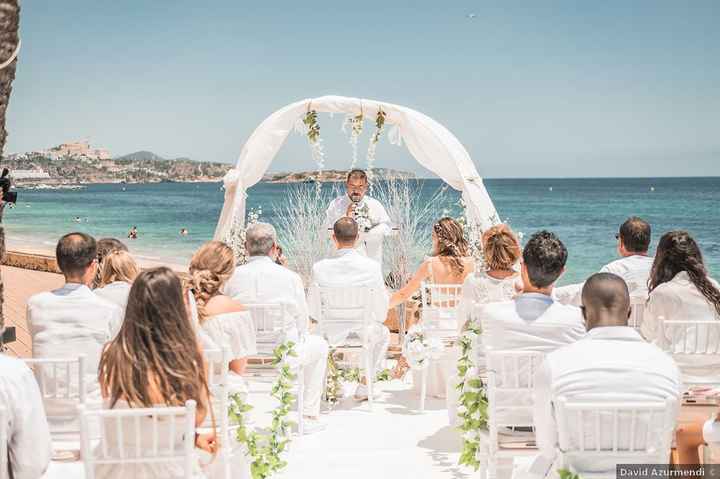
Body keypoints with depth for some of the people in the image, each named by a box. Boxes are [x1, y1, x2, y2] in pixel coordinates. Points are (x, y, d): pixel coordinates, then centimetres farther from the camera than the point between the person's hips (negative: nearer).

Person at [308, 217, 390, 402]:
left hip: (331, 336, 1)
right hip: (363, 334, 0)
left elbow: (313, 311, -4)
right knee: (383, 333, 34)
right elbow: (381, 312, -6)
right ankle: (364, 386, 31)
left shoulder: (320, 267, -15)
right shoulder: (372, 266, -16)